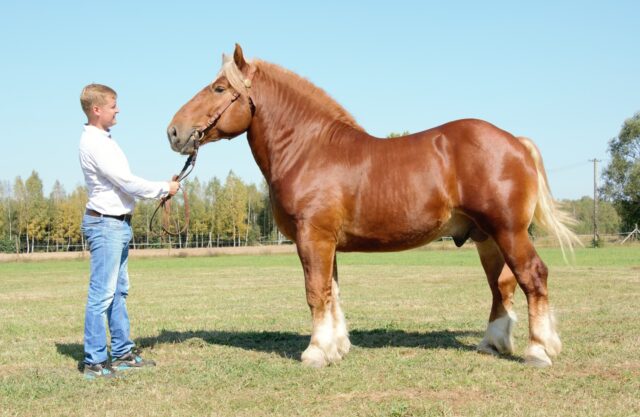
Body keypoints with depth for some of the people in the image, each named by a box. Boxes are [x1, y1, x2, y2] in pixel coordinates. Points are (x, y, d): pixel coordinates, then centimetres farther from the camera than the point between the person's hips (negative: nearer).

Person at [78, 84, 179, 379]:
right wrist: (164, 188, -8)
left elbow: (123, 183, 17)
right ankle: (94, 362, -5)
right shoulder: (94, 143, -17)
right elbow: (127, 182, -19)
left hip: (118, 224, 11)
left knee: (119, 291, 15)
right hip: (105, 224, -11)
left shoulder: (103, 140, 14)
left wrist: (160, 189, 8)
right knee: (102, 294, -8)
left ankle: (122, 353, 23)